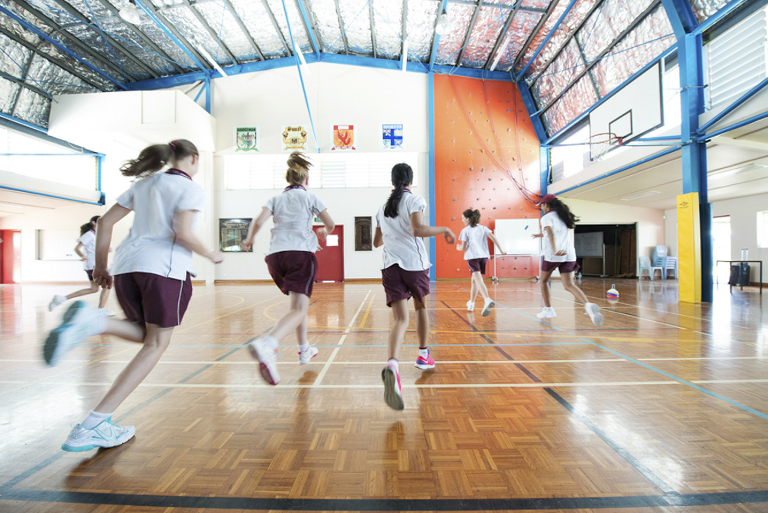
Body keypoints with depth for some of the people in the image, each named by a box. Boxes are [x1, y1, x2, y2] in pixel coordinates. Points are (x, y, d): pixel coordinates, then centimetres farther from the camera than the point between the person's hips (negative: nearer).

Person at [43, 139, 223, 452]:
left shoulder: (144, 184, 21)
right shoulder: (191, 189, 1)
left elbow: (105, 222, 17)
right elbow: (183, 234, -13)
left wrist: (100, 265, 21)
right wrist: (211, 255, 3)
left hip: (126, 265, 7)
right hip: (165, 267, -7)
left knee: (144, 334, 22)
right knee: (156, 344, 2)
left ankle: (94, 322, -9)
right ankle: (92, 427, -2)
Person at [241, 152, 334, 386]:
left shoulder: (276, 199, 17)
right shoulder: (309, 197, 14)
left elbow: (259, 221, 1)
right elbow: (330, 223, 15)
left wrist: (249, 240, 18)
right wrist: (325, 231, 38)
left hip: (275, 255, 5)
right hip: (301, 253, -4)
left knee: (297, 303, 23)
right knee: (299, 310, -15)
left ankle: (304, 350, 31)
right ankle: (267, 344, -42)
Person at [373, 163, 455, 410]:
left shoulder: (383, 208, 18)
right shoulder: (415, 200, 1)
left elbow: (377, 242, 24)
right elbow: (417, 229, -17)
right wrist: (444, 229, -4)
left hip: (390, 265, 3)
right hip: (414, 262, -3)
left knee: (401, 319, -6)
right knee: (421, 306, 22)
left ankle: (392, 364, -31)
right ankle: (423, 355, 34)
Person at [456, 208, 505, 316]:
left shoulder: (465, 230, 3)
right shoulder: (483, 228, 15)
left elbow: (463, 247, -1)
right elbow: (493, 237, 2)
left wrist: (458, 247, 21)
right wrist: (501, 250, 3)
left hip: (472, 256, -5)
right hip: (484, 256, 5)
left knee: (478, 280, -17)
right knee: (474, 280, 19)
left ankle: (487, 300, -41)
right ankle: (471, 303, 29)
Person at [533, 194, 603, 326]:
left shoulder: (547, 217, -2)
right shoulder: (562, 216, 20)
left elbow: (550, 232, -21)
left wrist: (554, 250, -34)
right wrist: (543, 234, 49)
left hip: (553, 255, -6)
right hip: (569, 254, 6)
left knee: (543, 281, 16)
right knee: (569, 285, -1)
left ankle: (548, 309, 21)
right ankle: (588, 305, -26)